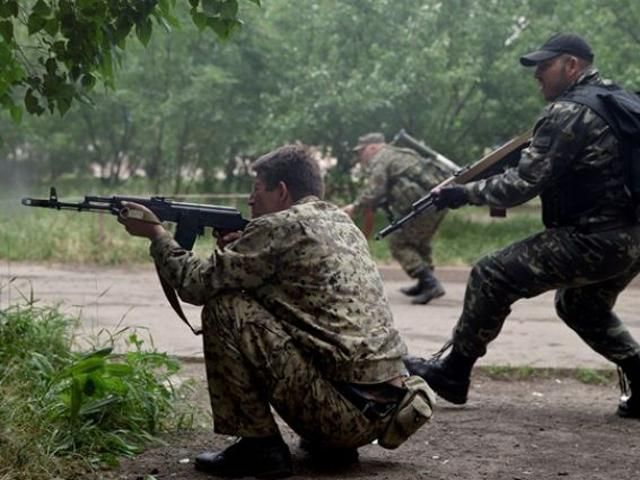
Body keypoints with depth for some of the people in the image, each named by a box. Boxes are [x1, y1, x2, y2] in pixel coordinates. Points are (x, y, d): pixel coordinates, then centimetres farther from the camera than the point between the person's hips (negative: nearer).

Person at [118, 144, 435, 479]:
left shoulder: (279, 226, -7)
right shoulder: (341, 222, 18)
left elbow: (197, 284, -4)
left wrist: (156, 233, 11)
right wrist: (238, 248, 16)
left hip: (344, 409, -9)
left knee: (224, 308, -5)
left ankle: (259, 445, -1)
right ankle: (329, 443, 17)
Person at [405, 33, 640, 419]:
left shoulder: (566, 114, -12)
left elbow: (524, 184, -14)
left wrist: (463, 193, -3)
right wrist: (529, 151, 20)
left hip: (594, 239, -9)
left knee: (492, 278, -2)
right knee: (583, 308, 31)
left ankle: (452, 374, 6)